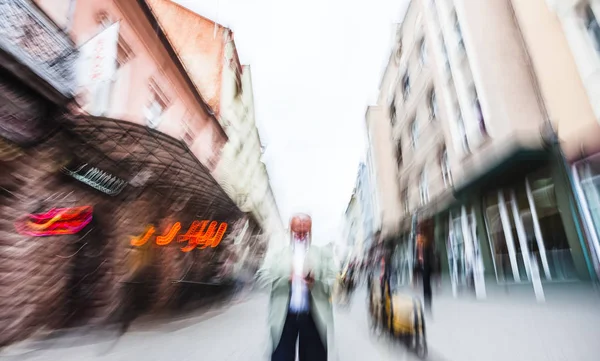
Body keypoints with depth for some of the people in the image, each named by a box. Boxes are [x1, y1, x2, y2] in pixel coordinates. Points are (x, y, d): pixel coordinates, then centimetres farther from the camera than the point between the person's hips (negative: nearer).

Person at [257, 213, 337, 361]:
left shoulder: (324, 253, 6)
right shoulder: (276, 252, 6)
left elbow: (334, 282, -3)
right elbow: (263, 277, -5)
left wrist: (315, 283, -24)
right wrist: (287, 278, -22)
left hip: (314, 318, 1)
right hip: (284, 317, 0)